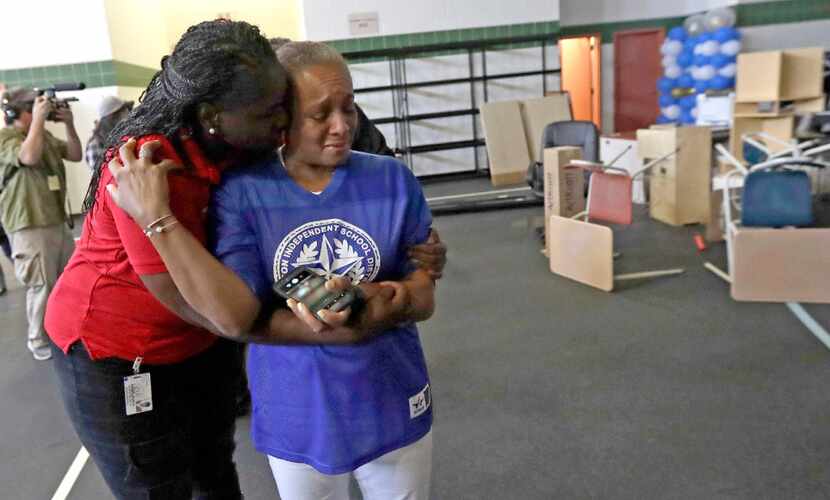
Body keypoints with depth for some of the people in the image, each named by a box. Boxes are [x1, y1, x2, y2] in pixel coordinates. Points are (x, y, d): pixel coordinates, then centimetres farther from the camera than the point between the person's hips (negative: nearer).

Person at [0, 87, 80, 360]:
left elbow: (75, 155, 11)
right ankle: (39, 341, 8)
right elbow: (29, 157, -27)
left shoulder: (46, 136, 15)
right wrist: (38, 120, -21)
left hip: (57, 219, 8)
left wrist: (69, 124, -3)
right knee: (42, 286, -6)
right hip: (29, 225, -8)